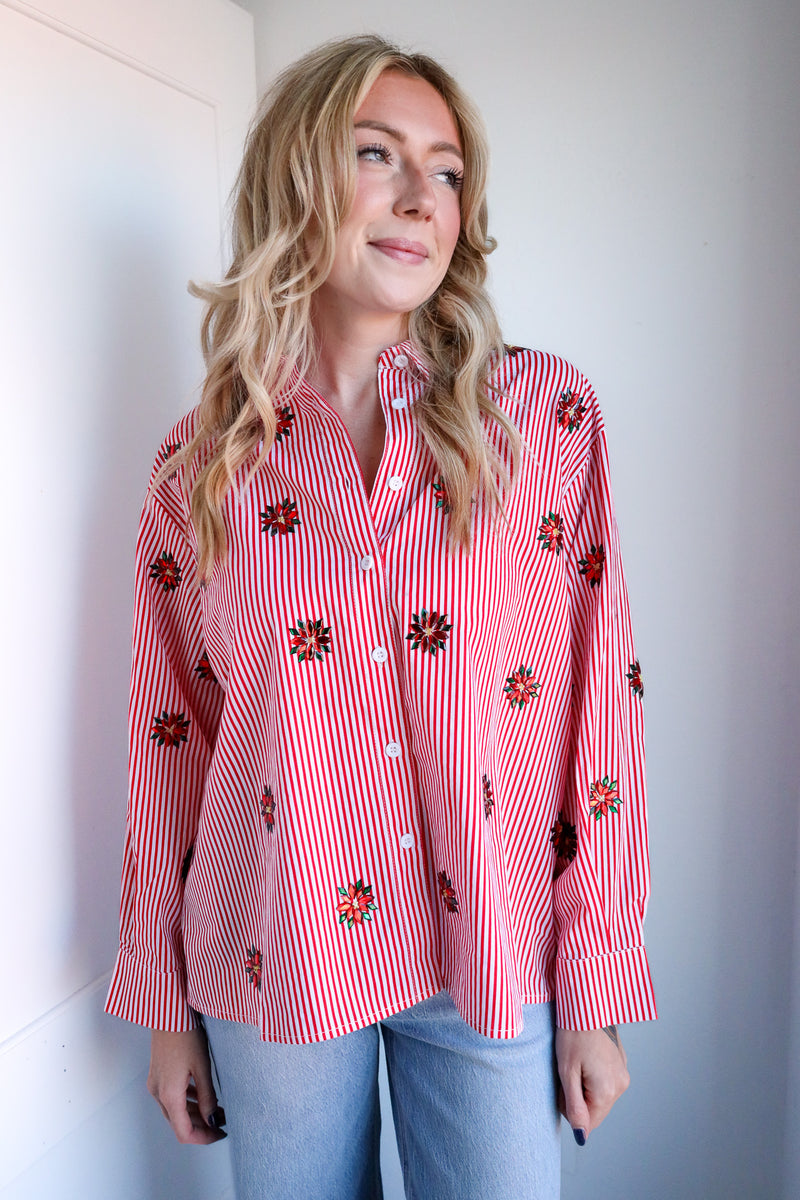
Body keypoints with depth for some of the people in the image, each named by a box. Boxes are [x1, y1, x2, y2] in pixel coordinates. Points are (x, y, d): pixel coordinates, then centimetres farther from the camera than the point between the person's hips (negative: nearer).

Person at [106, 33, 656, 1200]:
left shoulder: (547, 414, -5)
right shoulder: (204, 458, -3)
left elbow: (600, 701, -5)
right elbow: (170, 741, 2)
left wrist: (596, 986, -3)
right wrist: (166, 1003, 7)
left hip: (493, 957, 0)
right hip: (276, 965, 1)